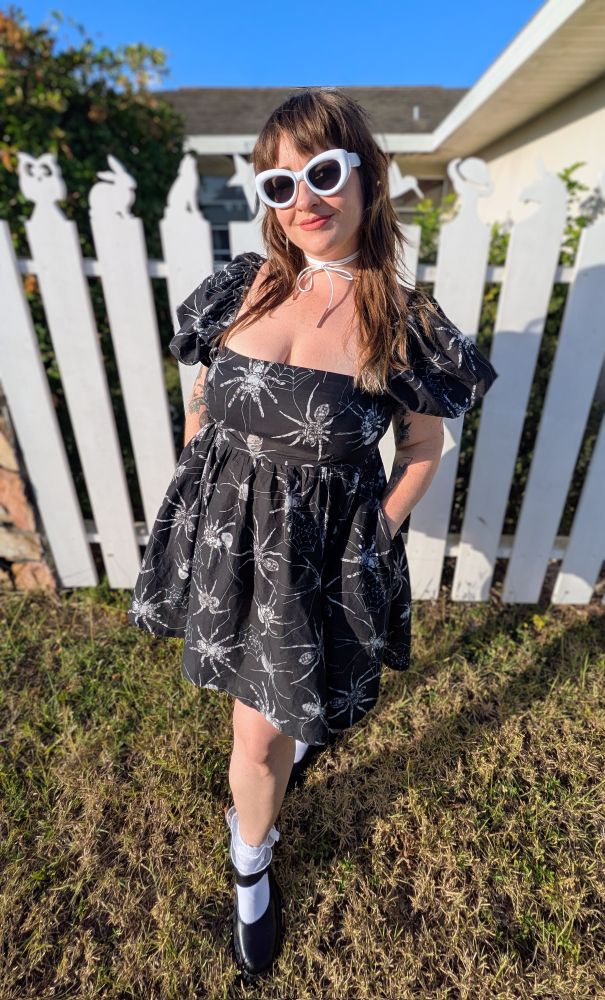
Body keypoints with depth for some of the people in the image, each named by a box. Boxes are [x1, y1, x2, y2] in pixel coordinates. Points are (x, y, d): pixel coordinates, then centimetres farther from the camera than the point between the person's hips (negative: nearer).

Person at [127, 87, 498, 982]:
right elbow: (201, 406, 9)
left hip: (321, 551, -3)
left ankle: (251, 866, 46)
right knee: (265, 689, 26)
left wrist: (375, 539, -5)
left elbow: (423, 449, 1)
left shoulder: (404, 322, -9)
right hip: (226, 532, 4)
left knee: (261, 733, 11)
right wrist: (209, 501, 7)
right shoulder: (242, 287, 0)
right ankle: (304, 722, 65)